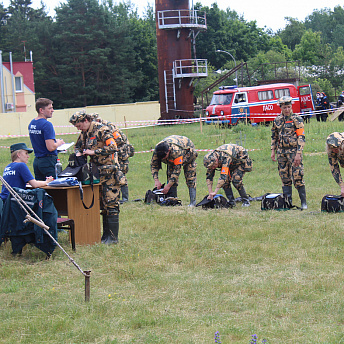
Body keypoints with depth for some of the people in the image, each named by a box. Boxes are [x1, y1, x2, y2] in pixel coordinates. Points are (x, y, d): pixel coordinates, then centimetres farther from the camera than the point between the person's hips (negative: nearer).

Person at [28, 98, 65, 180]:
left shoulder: (31, 123, 11)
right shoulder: (47, 124, -17)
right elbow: (51, 147, -23)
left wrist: (54, 141, 19)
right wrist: (59, 143, -3)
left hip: (36, 161, 9)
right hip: (48, 161, -9)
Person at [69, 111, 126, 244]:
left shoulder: (101, 130, -13)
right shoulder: (85, 133, 13)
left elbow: (113, 147, -22)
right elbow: (80, 146, 27)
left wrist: (94, 152, -21)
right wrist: (79, 153, 3)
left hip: (110, 173, -9)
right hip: (98, 173, 9)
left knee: (111, 204, -8)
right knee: (102, 205, 11)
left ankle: (113, 237, -6)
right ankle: (106, 235, 17)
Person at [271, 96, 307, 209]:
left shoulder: (296, 119, -6)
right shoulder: (277, 120, 11)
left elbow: (301, 137, -10)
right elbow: (274, 136, 21)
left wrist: (298, 154, -17)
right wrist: (273, 151, 13)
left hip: (293, 150, -5)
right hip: (281, 152, 5)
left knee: (297, 177, -9)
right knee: (285, 178, 7)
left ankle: (303, 202, -2)